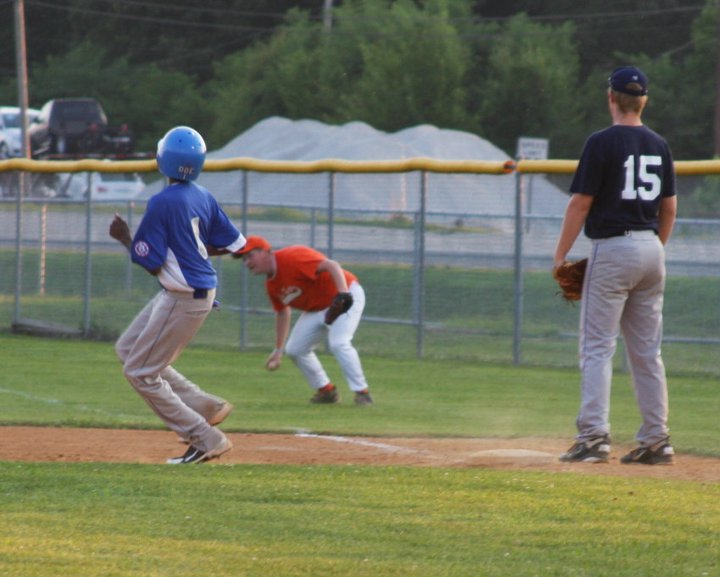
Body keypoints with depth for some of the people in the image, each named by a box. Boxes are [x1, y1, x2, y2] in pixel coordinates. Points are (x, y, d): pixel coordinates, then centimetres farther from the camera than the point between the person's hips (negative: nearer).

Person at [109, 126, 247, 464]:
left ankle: (206, 439, 0)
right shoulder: (204, 198, 3)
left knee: (140, 372, 2)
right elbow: (236, 245, 7)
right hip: (202, 291, 9)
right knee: (128, 348, 22)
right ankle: (203, 406, 19)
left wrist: (124, 238, -2)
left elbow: (150, 262, -18)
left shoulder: (162, 203, -20)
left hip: (182, 299, -9)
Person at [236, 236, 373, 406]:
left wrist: (343, 294, -48)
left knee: (338, 343, -28)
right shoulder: (271, 284, 2)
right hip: (316, 308, 9)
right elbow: (282, 313, 16)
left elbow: (331, 266, -34)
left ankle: (361, 392, -18)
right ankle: (326, 391, 19)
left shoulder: (291, 258, -27)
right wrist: (278, 350, 18)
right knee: (294, 350, 7)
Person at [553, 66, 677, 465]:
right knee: (647, 352, 10)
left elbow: (580, 203, -11)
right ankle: (656, 441, 9)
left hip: (612, 250, -6)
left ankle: (594, 436, -14)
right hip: (651, 251, 6)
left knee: (597, 347, -5)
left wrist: (561, 255, -4)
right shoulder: (659, 145, 9)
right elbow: (669, 208, 14)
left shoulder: (602, 143, -10)